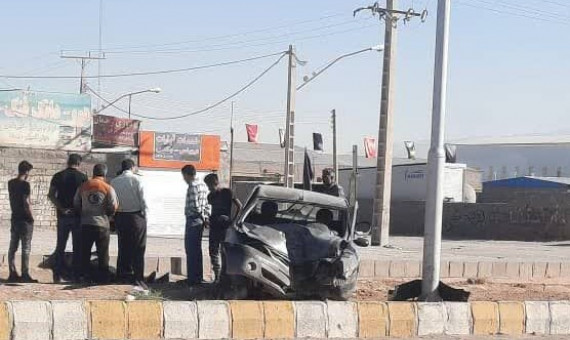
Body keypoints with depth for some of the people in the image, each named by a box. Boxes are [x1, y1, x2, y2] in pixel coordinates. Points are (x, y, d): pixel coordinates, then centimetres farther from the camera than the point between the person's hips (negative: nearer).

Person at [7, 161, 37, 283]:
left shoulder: (11, 183, 7)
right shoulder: (25, 184, -15)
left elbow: (13, 199, 11)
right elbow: (26, 203, -18)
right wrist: (31, 217, -9)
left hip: (14, 218, 7)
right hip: (25, 219, -7)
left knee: (12, 247, 9)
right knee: (26, 248, -4)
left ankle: (12, 273, 11)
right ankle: (25, 274, -5)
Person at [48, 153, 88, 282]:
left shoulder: (58, 176, 3)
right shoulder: (82, 177, -4)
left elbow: (51, 195, -7)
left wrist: (61, 208, -8)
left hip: (63, 216, 2)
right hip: (78, 215, -2)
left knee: (60, 247, 8)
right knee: (77, 247, 5)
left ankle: (57, 275, 5)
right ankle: (76, 275, 4)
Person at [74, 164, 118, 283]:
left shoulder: (83, 187, 2)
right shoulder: (108, 188, -7)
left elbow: (76, 204, 5)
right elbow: (113, 207, -8)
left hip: (85, 224, 2)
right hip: (102, 224, -2)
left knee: (85, 252, 11)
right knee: (103, 253, 7)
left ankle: (85, 275, 12)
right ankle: (103, 277, 10)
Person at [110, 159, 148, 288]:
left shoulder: (114, 182, 2)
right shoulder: (136, 179, -8)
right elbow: (142, 198, -10)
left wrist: (115, 212, 9)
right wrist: (144, 212, 0)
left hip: (120, 217, 4)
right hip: (136, 215, -4)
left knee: (123, 247, 16)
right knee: (138, 248, -1)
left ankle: (123, 273, 22)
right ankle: (138, 278, -5)